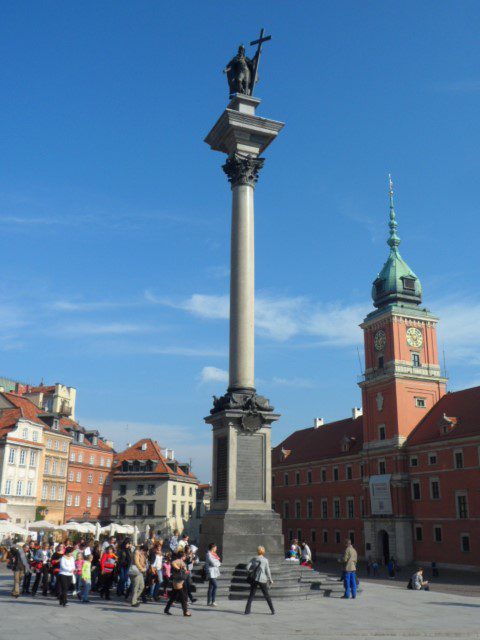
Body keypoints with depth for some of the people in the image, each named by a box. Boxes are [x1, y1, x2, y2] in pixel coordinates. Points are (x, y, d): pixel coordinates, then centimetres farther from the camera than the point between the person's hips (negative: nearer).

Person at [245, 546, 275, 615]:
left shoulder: (253, 559, 3)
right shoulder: (265, 560, -2)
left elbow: (248, 567, -5)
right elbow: (267, 571, -2)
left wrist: (249, 574, 11)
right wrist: (270, 580, 7)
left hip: (254, 579, 1)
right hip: (262, 580, -1)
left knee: (251, 596, 6)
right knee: (267, 595, 11)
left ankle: (247, 611, -1)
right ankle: (273, 610, 13)